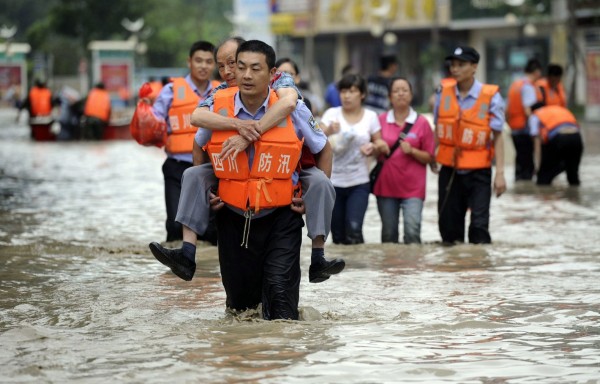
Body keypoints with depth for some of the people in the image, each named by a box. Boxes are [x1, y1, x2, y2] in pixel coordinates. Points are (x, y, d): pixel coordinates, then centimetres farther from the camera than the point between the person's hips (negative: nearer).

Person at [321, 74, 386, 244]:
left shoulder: (370, 116, 3)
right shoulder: (332, 114, 0)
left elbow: (380, 146, 11)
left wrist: (373, 148, -12)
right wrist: (328, 131, -33)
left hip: (359, 184, -1)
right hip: (333, 182, 1)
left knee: (354, 230, -17)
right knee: (338, 235, 5)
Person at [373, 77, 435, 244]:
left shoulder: (422, 123, 0)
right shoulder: (381, 120, 4)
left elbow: (429, 157, 3)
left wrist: (412, 151, -14)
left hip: (413, 188, -2)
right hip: (386, 186, 2)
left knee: (412, 231, -15)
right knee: (388, 234, 8)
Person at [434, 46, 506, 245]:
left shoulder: (490, 96, -9)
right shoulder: (444, 91, 0)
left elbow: (497, 136, -7)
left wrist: (500, 172, -10)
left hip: (478, 170, -3)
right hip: (449, 168, 3)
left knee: (479, 225, -7)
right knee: (448, 223, 9)